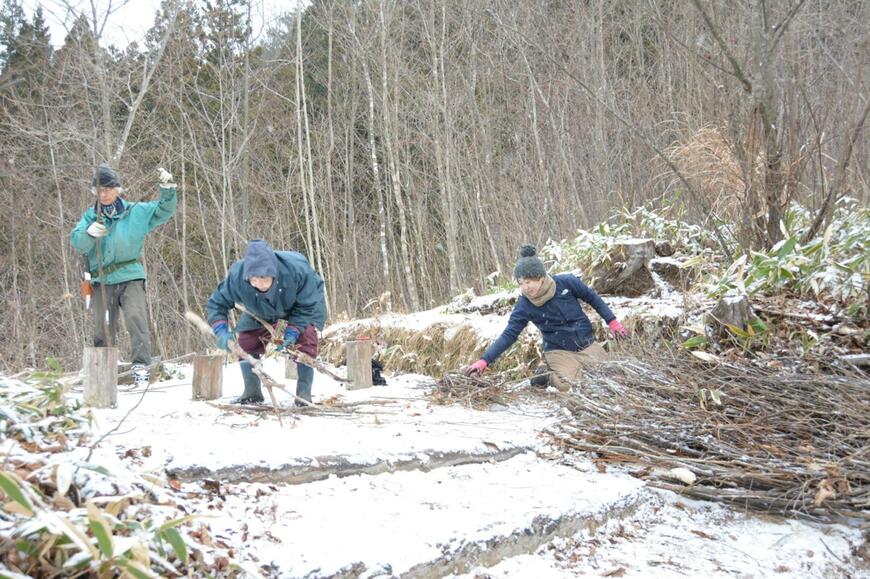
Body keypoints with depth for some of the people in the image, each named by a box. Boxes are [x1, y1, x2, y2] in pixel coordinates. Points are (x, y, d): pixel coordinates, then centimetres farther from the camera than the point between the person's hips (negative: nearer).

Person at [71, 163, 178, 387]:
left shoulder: (136, 212, 7)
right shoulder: (90, 216, 10)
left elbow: (164, 210, 9)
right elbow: (76, 240, -4)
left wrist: (167, 188, -8)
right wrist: (90, 233, -26)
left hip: (131, 278, -2)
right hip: (102, 281, 2)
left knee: (136, 318, -19)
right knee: (102, 327, 4)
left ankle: (141, 365, -21)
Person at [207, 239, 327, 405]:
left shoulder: (297, 269, -44)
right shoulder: (237, 276, -39)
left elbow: (307, 306, -29)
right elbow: (216, 303, -24)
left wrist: (292, 331, -40)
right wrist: (221, 331, -41)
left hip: (303, 301, -3)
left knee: (306, 339, -23)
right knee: (246, 341, -5)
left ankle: (304, 394, -11)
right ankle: (252, 393, 13)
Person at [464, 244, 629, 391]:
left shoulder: (566, 282, -14)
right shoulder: (524, 306, -15)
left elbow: (592, 297, 2)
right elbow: (508, 335, -15)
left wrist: (612, 321, 2)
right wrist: (484, 360, -25)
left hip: (588, 345, 3)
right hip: (559, 352, -2)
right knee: (569, 387, -28)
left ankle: (576, 370, 23)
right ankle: (552, 377, 5)